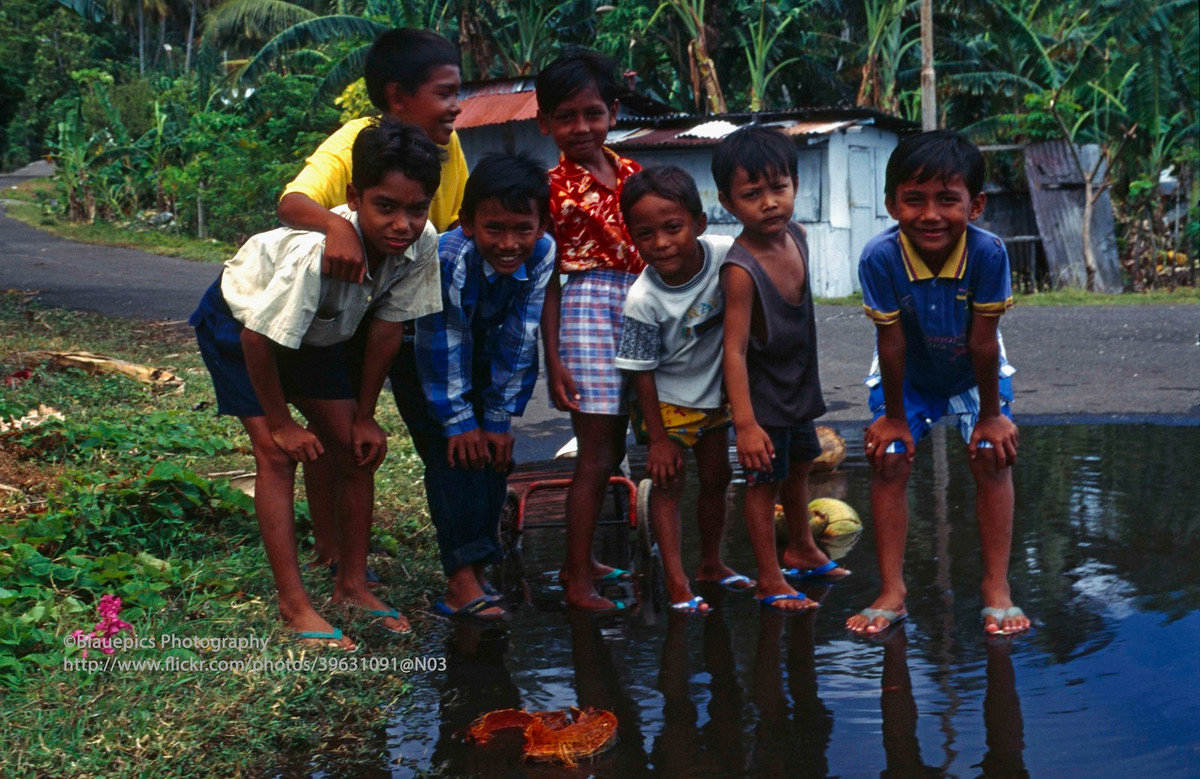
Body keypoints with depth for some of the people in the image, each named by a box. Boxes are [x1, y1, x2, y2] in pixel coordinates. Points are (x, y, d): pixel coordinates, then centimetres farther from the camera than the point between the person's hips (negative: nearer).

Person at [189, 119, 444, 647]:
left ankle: (352, 585, 15)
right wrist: (281, 424, -18)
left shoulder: (422, 244, -26)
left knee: (356, 450, 1)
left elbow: (387, 327, -11)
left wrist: (364, 417, -5)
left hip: (315, 329, 6)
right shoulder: (319, 250, -43)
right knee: (278, 454, -14)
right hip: (240, 321, -6)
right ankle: (293, 604, -6)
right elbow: (258, 336, -30)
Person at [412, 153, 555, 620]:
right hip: (424, 358, -4)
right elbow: (441, 346, -30)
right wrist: (457, 421, -25)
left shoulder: (541, 254, -24)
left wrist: (499, 419, -15)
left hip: (484, 359, 5)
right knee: (455, 453, -17)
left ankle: (477, 564, 10)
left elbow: (518, 342, -18)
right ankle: (461, 580, -19)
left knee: (494, 449, -1)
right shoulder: (447, 258, -37)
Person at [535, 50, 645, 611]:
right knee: (596, 455, -4)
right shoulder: (554, 187, -7)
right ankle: (577, 582, 5)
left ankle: (581, 560, 29)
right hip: (588, 308, -6)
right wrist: (553, 359, -13)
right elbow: (547, 279, -8)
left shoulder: (632, 175, 9)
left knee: (611, 448, 14)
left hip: (638, 308, 6)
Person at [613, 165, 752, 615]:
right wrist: (657, 437, -16)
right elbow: (641, 370, -20)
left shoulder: (726, 255, -23)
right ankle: (676, 582, 4)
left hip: (715, 390, 5)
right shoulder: (643, 300, -30)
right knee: (668, 480, -3)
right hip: (666, 398, -4)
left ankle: (711, 564, 33)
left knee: (715, 478, 15)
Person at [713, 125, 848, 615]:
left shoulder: (795, 236, -6)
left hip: (799, 384, 8)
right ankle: (770, 579, 17)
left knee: (799, 466, 24)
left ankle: (801, 551, 45)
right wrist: (745, 423, -35)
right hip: (761, 392, -8)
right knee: (764, 480, 2)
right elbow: (734, 350, -31)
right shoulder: (741, 269, -30)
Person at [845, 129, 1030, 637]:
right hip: (906, 376, 0)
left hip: (973, 372, 0)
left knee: (992, 458, -11)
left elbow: (983, 342, -26)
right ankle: (892, 591, -1)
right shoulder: (880, 258, -34)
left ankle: (996, 588, -1)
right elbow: (891, 343, -25)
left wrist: (990, 413, -16)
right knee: (889, 461, -10)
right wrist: (894, 416, -14)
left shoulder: (988, 253, -34)